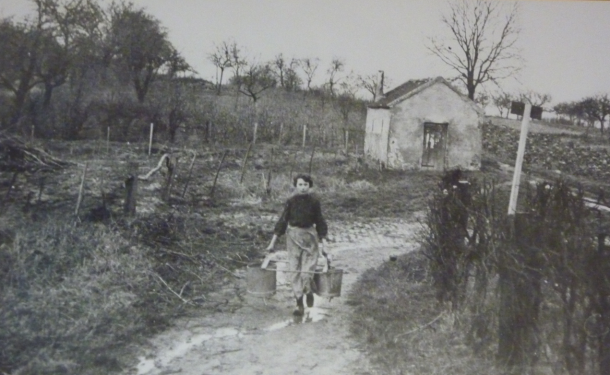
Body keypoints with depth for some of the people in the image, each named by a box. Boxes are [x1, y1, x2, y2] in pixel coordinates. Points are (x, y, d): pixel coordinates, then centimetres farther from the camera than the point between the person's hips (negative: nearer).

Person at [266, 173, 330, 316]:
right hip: (293, 236, 1)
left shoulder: (314, 201, -2)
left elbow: (320, 223, 3)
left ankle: (309, 295, 23)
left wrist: (324, 245, 0)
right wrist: (272, 242, 3)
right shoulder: (291, 201, -1)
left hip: (309, 236, -1)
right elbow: (282, 221, 3)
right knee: (295, 271, 1)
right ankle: (299, 304, 10)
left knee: (307, 271, -7)